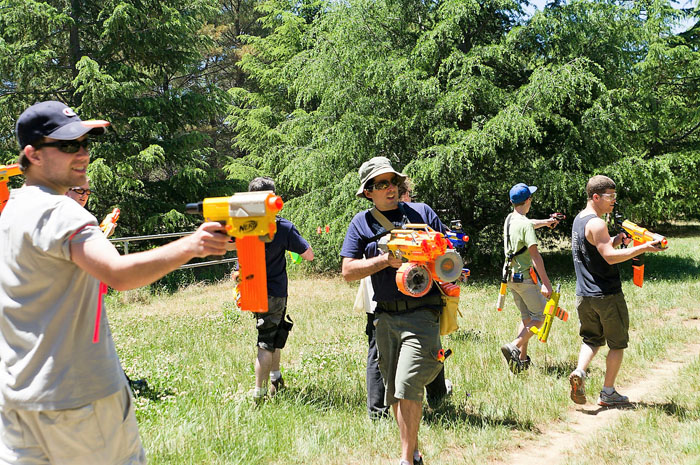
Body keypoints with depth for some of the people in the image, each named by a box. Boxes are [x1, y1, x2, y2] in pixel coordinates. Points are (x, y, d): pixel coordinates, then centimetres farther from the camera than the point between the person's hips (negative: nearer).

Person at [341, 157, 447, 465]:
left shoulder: (421, 213, 5)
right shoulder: (361, 223, 8)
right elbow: (348, 271, -1)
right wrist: (387, 259, -13)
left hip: (421, 314, -3)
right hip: (385, 316, 3)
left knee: (407, 388, -13)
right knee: (394, 395, 10)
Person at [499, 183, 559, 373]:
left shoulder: (509, 220, 10)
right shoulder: (526, 225, -17)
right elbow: (535, 255, -22)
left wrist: (545, 222, 51)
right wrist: (546, 283, -23)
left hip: (511, 277, 8)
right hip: (525, 277, -8)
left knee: (526, 317, 15)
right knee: (540, 316, 0)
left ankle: (522, 359, 13)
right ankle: (514, 346, -13)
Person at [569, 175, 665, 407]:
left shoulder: (579, 220, 12)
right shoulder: (596, 224, -18)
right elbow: (610, 257, -25)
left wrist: (616, 240, 6)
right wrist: (642, 248, -24)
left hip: (584, 295, 8)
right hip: (607, 295, -8)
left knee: (592, 339, 18)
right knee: (617, 344, 8)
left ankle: (579, 372, -7)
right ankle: (608, 393, 13)